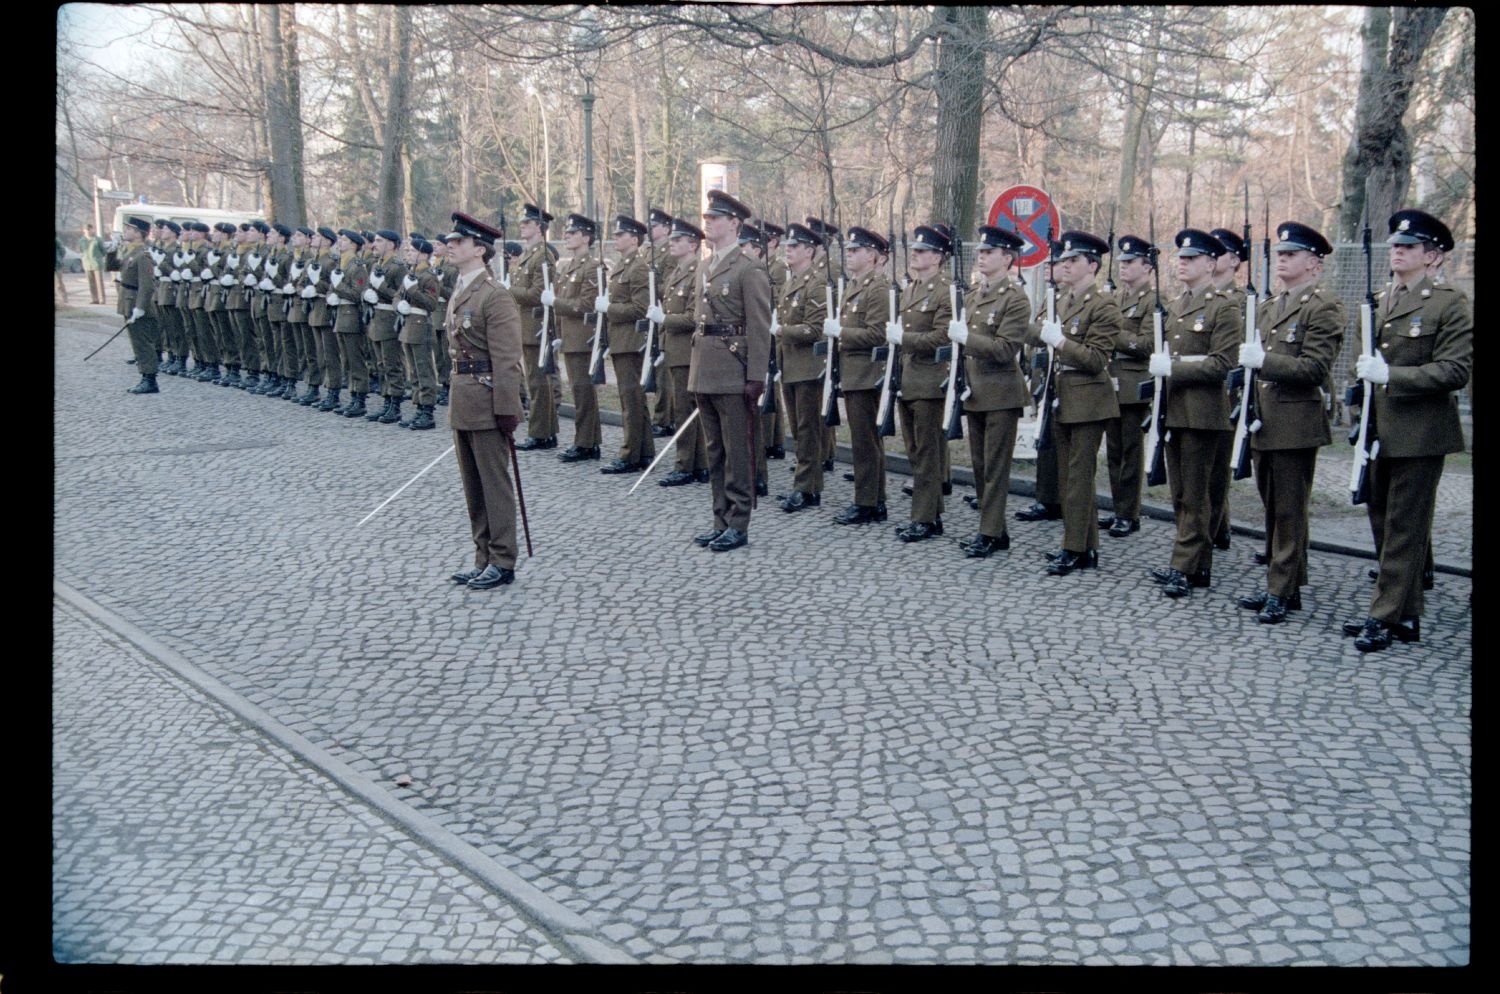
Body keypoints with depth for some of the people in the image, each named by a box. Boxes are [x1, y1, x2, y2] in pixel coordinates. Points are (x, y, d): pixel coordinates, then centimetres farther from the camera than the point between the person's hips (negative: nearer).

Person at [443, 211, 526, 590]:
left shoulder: (495, 296, -14)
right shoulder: (460, 290, 13)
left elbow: (507, 361, -18)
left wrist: (506, 410, -20)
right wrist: (457, 398, 16)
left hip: (486, 402, -9)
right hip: (462, 400, 9)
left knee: (494, 484, 0)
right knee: (472, 485, 14)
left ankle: (502, 562, 10)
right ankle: (484, 558, 24)